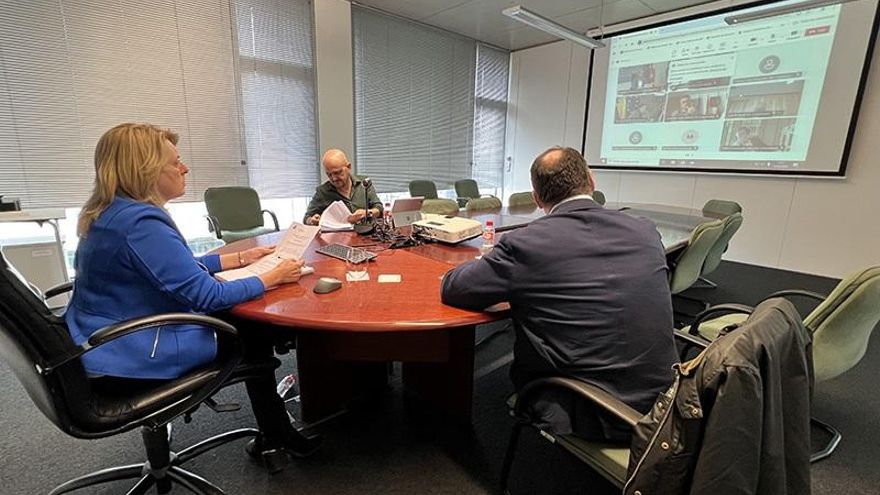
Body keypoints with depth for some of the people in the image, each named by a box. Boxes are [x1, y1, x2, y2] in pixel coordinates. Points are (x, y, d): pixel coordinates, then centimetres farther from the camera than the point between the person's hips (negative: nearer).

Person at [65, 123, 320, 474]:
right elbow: (208, 295, -27)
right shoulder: (141, 222, -27)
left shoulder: (111, 213, 6)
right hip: (131, 360, -9)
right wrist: (273, 277, -16)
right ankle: (275, 440, 23)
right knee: (254, 334, 3)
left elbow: (179, 270, 13)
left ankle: (272, 440, 21)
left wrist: (240, 258, 11)